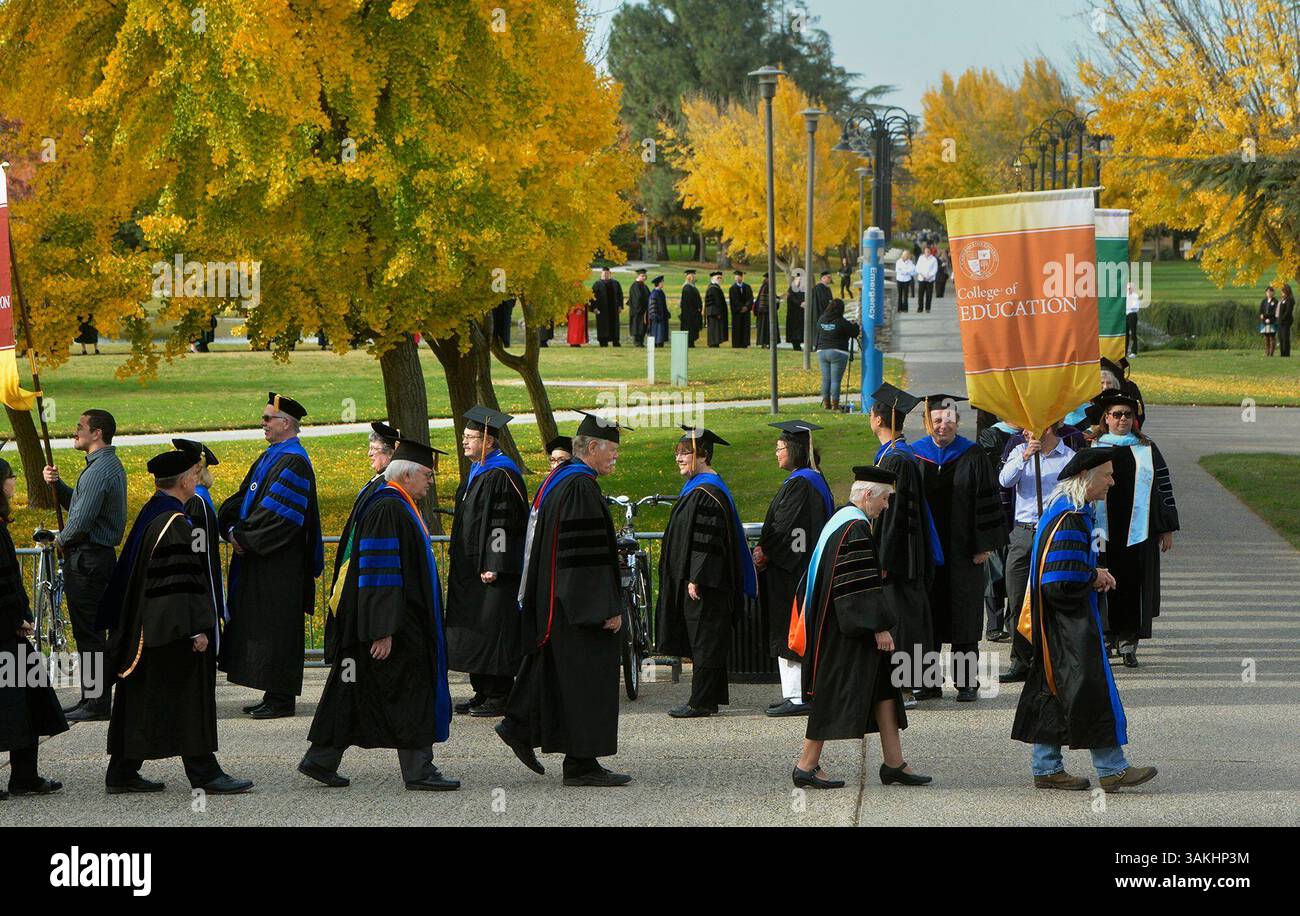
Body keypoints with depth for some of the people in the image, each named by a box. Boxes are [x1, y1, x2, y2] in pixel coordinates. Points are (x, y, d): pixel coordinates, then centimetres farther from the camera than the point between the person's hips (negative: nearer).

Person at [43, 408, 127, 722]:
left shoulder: (98, 471, -19)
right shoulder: (110, 465, 15)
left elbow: (81, 520, -24)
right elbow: (80, 504, 21)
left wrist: (61, 539, -5)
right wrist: (57, 484, 5)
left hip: (87, 559, -11)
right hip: (100, 555, 11)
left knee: (89, 632, -6)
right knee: (89, 632, 15)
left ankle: (97, 704, -3)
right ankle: (91, 697, 21)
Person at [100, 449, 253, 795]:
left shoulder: (148, 516, 13)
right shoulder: (174, 523, -17)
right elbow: (181, 581, -22)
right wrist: (196, 629, -20)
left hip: (141, 630, 10)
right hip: (171, 632, -10)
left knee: (140, 699, 12)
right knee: (188, 700, -4)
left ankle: (122, 773, 14)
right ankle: (204, 774, 0)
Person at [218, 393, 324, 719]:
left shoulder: (293, 462, -15)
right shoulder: (269, 458, 16)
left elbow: (278, 515, -22)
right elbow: (243, 497, 16)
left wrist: (245, 537, -17)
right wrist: (233, 529, -1)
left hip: (279, 565, -10)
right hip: (258, 560, 10)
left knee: (276, 628, -7)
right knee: (258, 626, 12)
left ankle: (281, 700, -3)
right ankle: (274, 695, 17)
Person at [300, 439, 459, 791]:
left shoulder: (399, 507, 16)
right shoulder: (387, 509, -18)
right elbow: (379, 573, -23)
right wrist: (383, 631, -25)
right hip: (394, 624, -11)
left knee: (353, 694, 13)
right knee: (408, 693, -5)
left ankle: (321, 760, 17)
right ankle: (418, 771, 0)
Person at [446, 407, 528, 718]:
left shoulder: (501, 476, -15)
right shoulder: (476, 472, 15)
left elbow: (504, 524, -20)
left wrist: (493, 566, -23)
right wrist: (457, 553, 23)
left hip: (491, 568, -10)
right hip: (470, 568, 10)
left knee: (492, 630, -7)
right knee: (474, 630, 11)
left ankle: (498, 698, -2)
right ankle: (482, 693, 17)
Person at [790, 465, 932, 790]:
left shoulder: (841, 521, 15)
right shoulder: (856, 528, -18)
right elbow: (861, 584, -22)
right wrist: (880, 627, -20)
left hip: (838, 626, 11)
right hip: (845, 632, -11)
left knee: (884, 687, 9)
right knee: (835, 692, -5)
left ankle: (894, 763, 9)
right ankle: (807, 765, 1)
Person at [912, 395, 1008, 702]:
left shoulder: (972, 457, 0)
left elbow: (986, 501, -1)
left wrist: (983, 546, -7)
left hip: (962, 550, -2)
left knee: (964, 617, 1)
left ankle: (967, 683, 7)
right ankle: (929, 683, 11)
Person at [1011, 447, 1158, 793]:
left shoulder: (1074, 510, 13)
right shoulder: (1069, 518, -20)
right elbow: (1064, 578, -25)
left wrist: (1095, 573, 8)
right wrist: (1095, 577, -9)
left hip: (1064, 620, 11)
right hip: (1068, 620, -11)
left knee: (1053, 691, 12)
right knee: (1091, 687, -7)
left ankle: (1046, 768, 15)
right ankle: (1111, 769, -5)